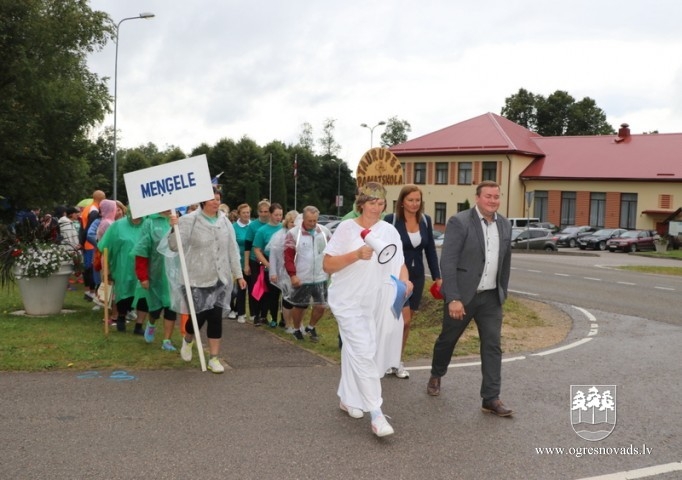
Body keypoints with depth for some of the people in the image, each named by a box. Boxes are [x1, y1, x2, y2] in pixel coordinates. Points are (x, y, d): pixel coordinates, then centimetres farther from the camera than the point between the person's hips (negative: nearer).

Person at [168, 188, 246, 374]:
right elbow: (175, 246, -11)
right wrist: (174, 228, -28)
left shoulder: (225, 222, 6)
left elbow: (232, 250, 10)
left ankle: (214, 358, 12)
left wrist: (238, 274, 10)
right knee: (200, 315, 0)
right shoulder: (189, 220, -9)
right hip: (197, 279, -4)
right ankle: (187, 340, 36)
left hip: (220, 278, 4)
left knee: (216, 317, 2)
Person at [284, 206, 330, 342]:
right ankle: (297, 329, 33)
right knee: (299, 306, 10)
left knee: (321, 306, 5)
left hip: (321, 278, 3)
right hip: (301, 279, -3)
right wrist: (292, 275, -15)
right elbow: (288, 256, -9)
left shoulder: (325, 232, 2)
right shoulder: (293, 233, -8)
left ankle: (311, 327, 30)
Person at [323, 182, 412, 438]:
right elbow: (327, 265, -9)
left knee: (355, 351, 14)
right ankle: (376, 414, -11)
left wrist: (405, 281, -15)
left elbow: (399, 263, 6)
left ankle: (348, 398, 32)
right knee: (364, 352, -11)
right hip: (349, 302, -4)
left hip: (376, 303, 4)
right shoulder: (346, 228, -6)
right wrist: (357, 255, -22)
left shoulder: (390, 231, 6)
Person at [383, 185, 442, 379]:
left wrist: (437, 276, 6)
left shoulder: (426, 221, 2)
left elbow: (430, 250, 8)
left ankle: (397, 361, 22)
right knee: (403, 319, -14)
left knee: (407, 322, 9)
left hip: (416, 276, 5)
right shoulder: (391, 220, -11)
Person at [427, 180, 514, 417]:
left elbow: (505, 262, 14)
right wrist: (453, 298, -22)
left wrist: (503, 292, 14)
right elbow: (447, 262, -18)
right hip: (462, 295, -4)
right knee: (448, 339, 13)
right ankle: (436, 376, 38)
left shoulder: (504, 225, 5)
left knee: (493, 345, -1)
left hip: (491, 297, 4)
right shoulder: (459, 222, -14)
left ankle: (491, 398, 4)